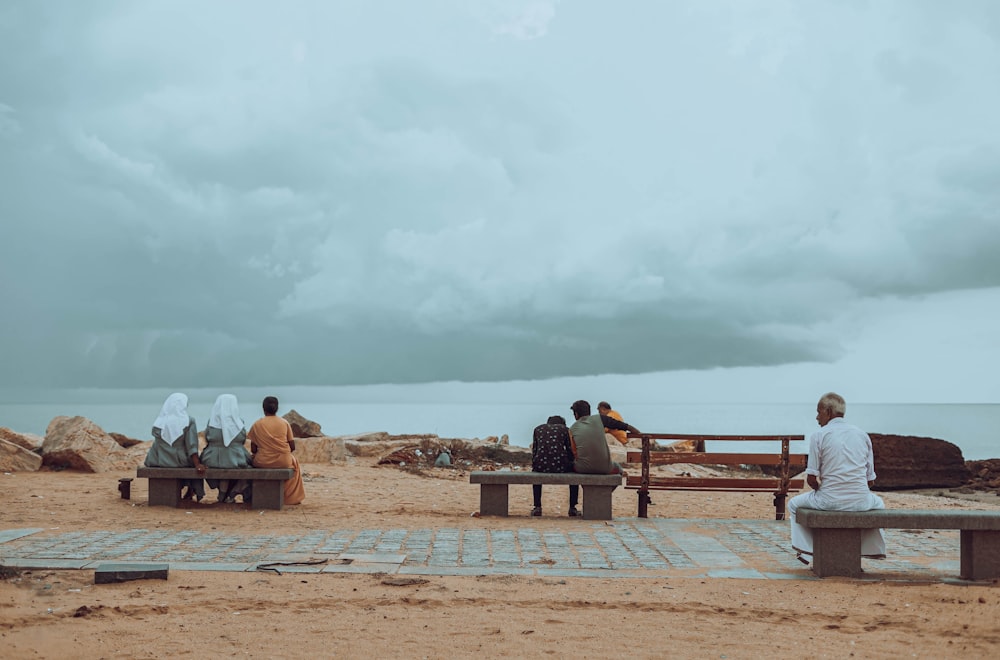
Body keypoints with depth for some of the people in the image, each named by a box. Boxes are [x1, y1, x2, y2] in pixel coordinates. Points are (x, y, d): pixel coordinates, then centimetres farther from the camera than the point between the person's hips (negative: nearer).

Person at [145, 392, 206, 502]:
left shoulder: (159, 422, -3)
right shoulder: (189, 421, -12)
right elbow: (192, 446, -15)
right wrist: (197, 464, -14)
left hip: (159, 463, 3)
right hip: (179, 462, -3)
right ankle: (190, 491, 35)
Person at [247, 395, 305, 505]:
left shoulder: (256, 425, -2)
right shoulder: (285, 423, 0)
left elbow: (253, 450, -1)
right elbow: (292, 447, 0)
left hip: (262, 462, 0)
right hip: (284, 462, 0)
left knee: (254, 459, 34)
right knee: (294, 461, 33)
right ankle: (292, 498, 38)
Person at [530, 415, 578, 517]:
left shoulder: (538, 428, 21)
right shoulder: (565, 429, 16)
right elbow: (570, 452, 14)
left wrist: (534, 465, 31)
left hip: (541, 465, 2)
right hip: (560, 465, -2)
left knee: (535, 473, 40)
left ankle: (537, 507, 31)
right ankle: (572, 508, 28)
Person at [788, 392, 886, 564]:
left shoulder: (818, 436, -2)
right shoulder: (863, 435, 10)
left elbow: (811, 479, -5)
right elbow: (870, 480, 10)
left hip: (829, 501, -3)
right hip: (861, 502, 3)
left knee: (794, 504, 26)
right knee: (878, 503, 39)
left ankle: (807, 549, 21)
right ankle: (873, 549, 37)